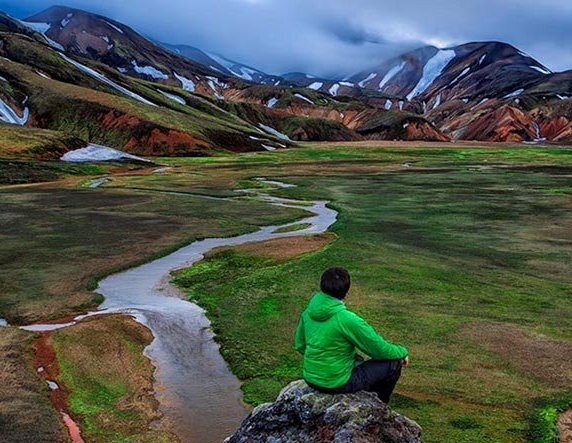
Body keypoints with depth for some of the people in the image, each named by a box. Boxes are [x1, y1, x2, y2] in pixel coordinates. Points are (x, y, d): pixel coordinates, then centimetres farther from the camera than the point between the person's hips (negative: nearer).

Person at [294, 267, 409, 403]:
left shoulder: (308, 312, -5)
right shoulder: (347, 319, -25)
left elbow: (299, 345, 9)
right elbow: (380, 349, -15)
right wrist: (402, 352, 5)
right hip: (337, 384, -7)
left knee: (356, 358, 33)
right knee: (394, 363, 4)